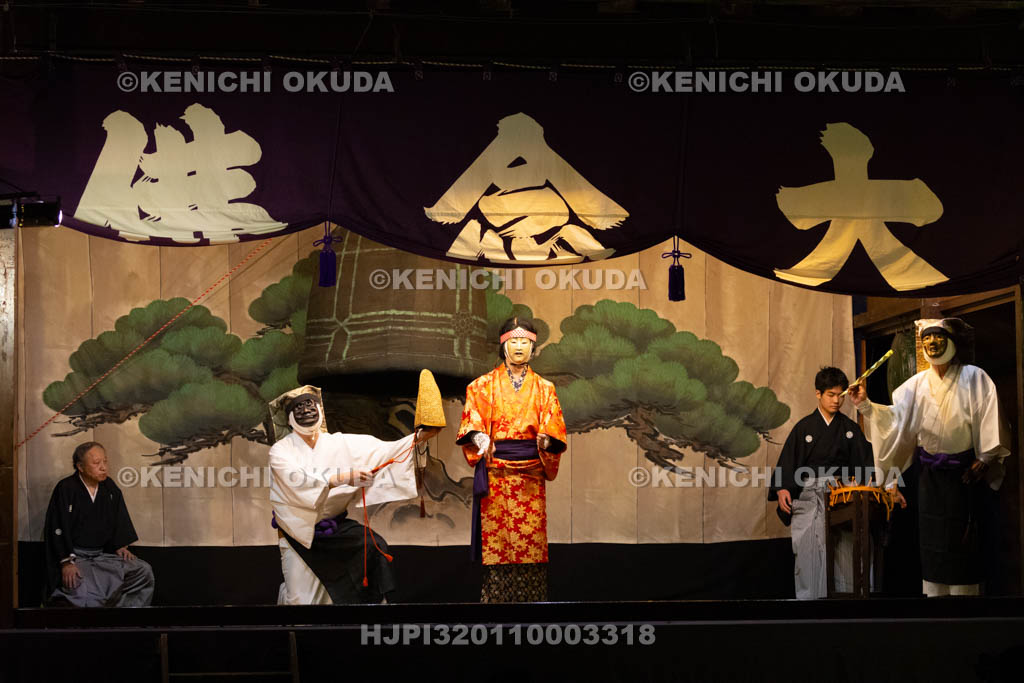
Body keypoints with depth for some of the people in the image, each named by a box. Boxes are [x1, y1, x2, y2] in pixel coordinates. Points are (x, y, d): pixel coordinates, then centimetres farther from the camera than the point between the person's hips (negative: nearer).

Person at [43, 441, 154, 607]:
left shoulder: (110, 488, 9)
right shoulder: (65, 489, -9)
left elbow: (119, 521, 21)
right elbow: (58, 528, -11)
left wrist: (120, 546, 7)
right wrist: (66, 562, -18)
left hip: (103, 555, 6)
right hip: (74, 557, -6)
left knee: (144, 571, -12)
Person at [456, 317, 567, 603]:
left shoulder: (544, 388, 14)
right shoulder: (483, 385, 10)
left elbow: (554, 429, 5)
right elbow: (471, 424, 1)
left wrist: (546, 440, -17)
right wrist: (480, 438, -20)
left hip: (531, 474, 1)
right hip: (495, 472, -1)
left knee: (531, 542, -3)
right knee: (496, 542, -6)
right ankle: (495, 599, -3)